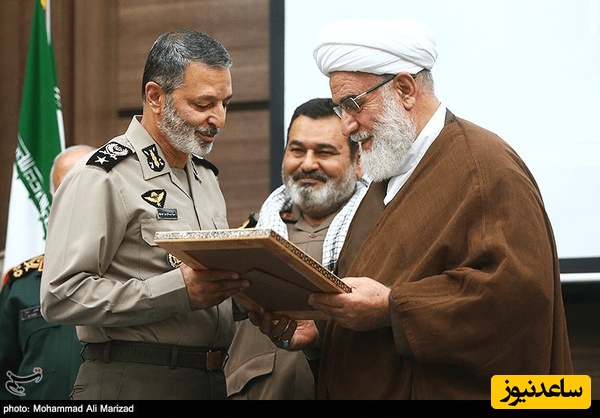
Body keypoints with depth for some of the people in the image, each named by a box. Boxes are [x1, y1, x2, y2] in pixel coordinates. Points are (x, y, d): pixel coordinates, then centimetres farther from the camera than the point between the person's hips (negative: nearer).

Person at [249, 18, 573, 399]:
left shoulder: (485, 168, -14)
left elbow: (516, 289, -26)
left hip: (449, 393, -8)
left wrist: (391, 307, -26)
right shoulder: (388, 178, 16)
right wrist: (317, 329, 0)